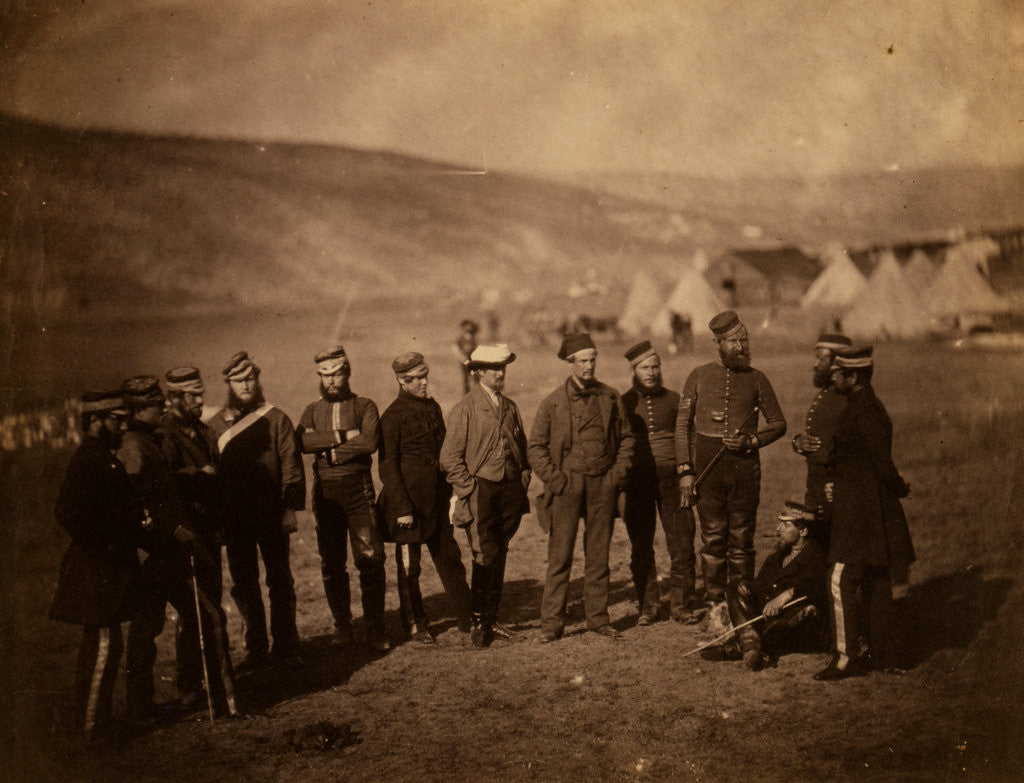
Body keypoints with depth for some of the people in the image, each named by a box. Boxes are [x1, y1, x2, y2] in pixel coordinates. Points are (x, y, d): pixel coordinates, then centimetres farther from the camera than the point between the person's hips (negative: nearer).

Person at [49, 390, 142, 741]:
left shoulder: (101, 457, 13)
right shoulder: (88, 460, -19)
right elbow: (70, 514, -27)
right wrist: (103, 545, -20)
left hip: (108, 569, 11)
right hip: (99, 570, -11)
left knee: (98, 644, 18)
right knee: (105, 645, -5)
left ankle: (89, 718, 29)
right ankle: (92, 725, 2)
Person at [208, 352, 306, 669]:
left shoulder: (276, 418, 3)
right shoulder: (216, 424, 8)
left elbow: (292, 466, 0)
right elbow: (211, 471, 10)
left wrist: (290, 509, -9)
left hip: (272, 515, -2)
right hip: (235, 518, 2)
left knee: (280, 582, 3)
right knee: (244, 585, 6)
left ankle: (285, 647, 12)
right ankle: (255, 650, 15)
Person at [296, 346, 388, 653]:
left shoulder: (365, 406, 6)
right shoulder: (312, 410, 14)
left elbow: (369, 442, -13)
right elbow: (303, 442, -7)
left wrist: (326, 448, -10)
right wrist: (342, 437, -14)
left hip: (359, 490, -3)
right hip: (325, 492, 3)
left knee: (371, 561, -7)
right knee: (332, 565, 6)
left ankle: (375, 629, 0)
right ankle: (342, 626, 19)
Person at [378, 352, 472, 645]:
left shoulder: (433, 408, 11)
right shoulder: (393, 416, -10)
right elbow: (387, 466, -11)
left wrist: (449, 493, 12)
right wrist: (402, 508, -15)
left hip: (437, 500, 6)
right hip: (409, 502, -6)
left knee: (450, 559, 8)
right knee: (409, 567, 5)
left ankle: (469, 619, 15)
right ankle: (415, 626, 18)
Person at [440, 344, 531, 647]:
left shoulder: (510, 408, 14)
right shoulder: (464, 409, -4)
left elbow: (522, 448, 24)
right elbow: (450, 458, -7)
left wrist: (524, 476, 11)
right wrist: (470, 488, -10)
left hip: (510, 491, 5)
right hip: (480, 491, -5)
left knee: (500, 556, 9)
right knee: (486, 556, -11)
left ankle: (492, 618, 19)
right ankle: (478, 622, -1)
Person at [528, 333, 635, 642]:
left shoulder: (610, 397, 8)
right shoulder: (553, 401, 0)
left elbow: (626, 437, 15)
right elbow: (535, 447, 2)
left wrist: (618, 472, 3)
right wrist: (554, 478, -7)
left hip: (603, 483, 3)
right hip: (568, 482, -2)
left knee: (599, 555, 8)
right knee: (560, 555, -2)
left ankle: (598, 617, 18)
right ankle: (552, 622, 3)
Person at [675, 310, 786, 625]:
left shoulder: (756, 379, 7)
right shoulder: (699, 376, 6)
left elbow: (779, 424, 12)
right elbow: (682, 425, 6)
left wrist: (751, 440, -7)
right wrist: (685, 471, -2)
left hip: (745, 464, 0)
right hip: (707, 463, 0)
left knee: (742, 537, 2)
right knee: (713, 536, 1)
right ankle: (716, 603, 10)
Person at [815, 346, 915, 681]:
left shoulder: (864, 410, -19)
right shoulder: (863, 405, 14)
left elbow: (882, 463, -21)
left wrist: (900, 488, -5)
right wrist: (837, 483, 8)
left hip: (861, 508, -10)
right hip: (861, 506, 10)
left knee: (841, 581, -9)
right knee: (873, 583, 14)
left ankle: (847, 657, -6)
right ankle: (882, 653, 22)